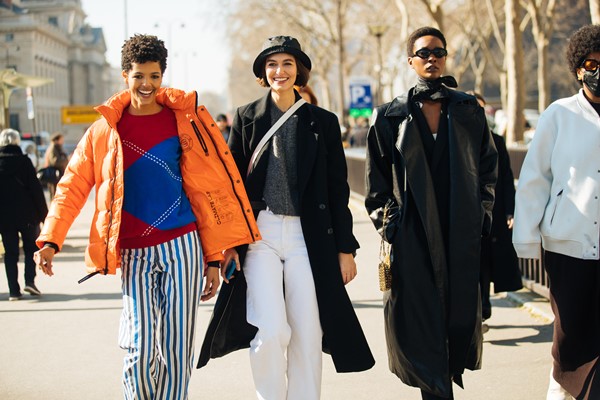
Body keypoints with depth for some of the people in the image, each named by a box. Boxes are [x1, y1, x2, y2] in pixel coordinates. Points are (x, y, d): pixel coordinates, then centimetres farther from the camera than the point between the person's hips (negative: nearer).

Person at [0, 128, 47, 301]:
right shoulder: (24, 161, -7)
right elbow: (35, 188, -8)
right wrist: (43, 214, -3)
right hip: (26, 213, -2)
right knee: (31, 247, 13)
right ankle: (30, 280, -3)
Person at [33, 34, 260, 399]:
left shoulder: (184, 120, 5)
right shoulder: (106, 128, 7)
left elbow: (208, 188, 6)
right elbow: (74, 186, 7)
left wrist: (214, 257, 4)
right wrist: (50, 240, -5)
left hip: (181, 247, 0)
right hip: (133, 253, 0)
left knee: (177, 349, 2)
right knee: (140, 351, -4)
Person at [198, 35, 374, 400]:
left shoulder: (323, 122, 8)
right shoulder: (246, 117, 7)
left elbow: (338, 189, 8)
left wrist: (345, 248, 4)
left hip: (307, 237, 1)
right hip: (260, 234, -1)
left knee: (307, 335, 2)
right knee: (271, 332, -11)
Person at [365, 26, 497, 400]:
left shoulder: (469, 110, 8)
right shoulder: (390, 116, 4)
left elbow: (488, 168, 11)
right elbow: (377, 182, 6)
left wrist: (483, 215, 4)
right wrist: (388, 225, -1)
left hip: (462, 233, 2)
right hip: (412, 236, -2)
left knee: (462, 311, 5)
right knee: (420, 319, -3)